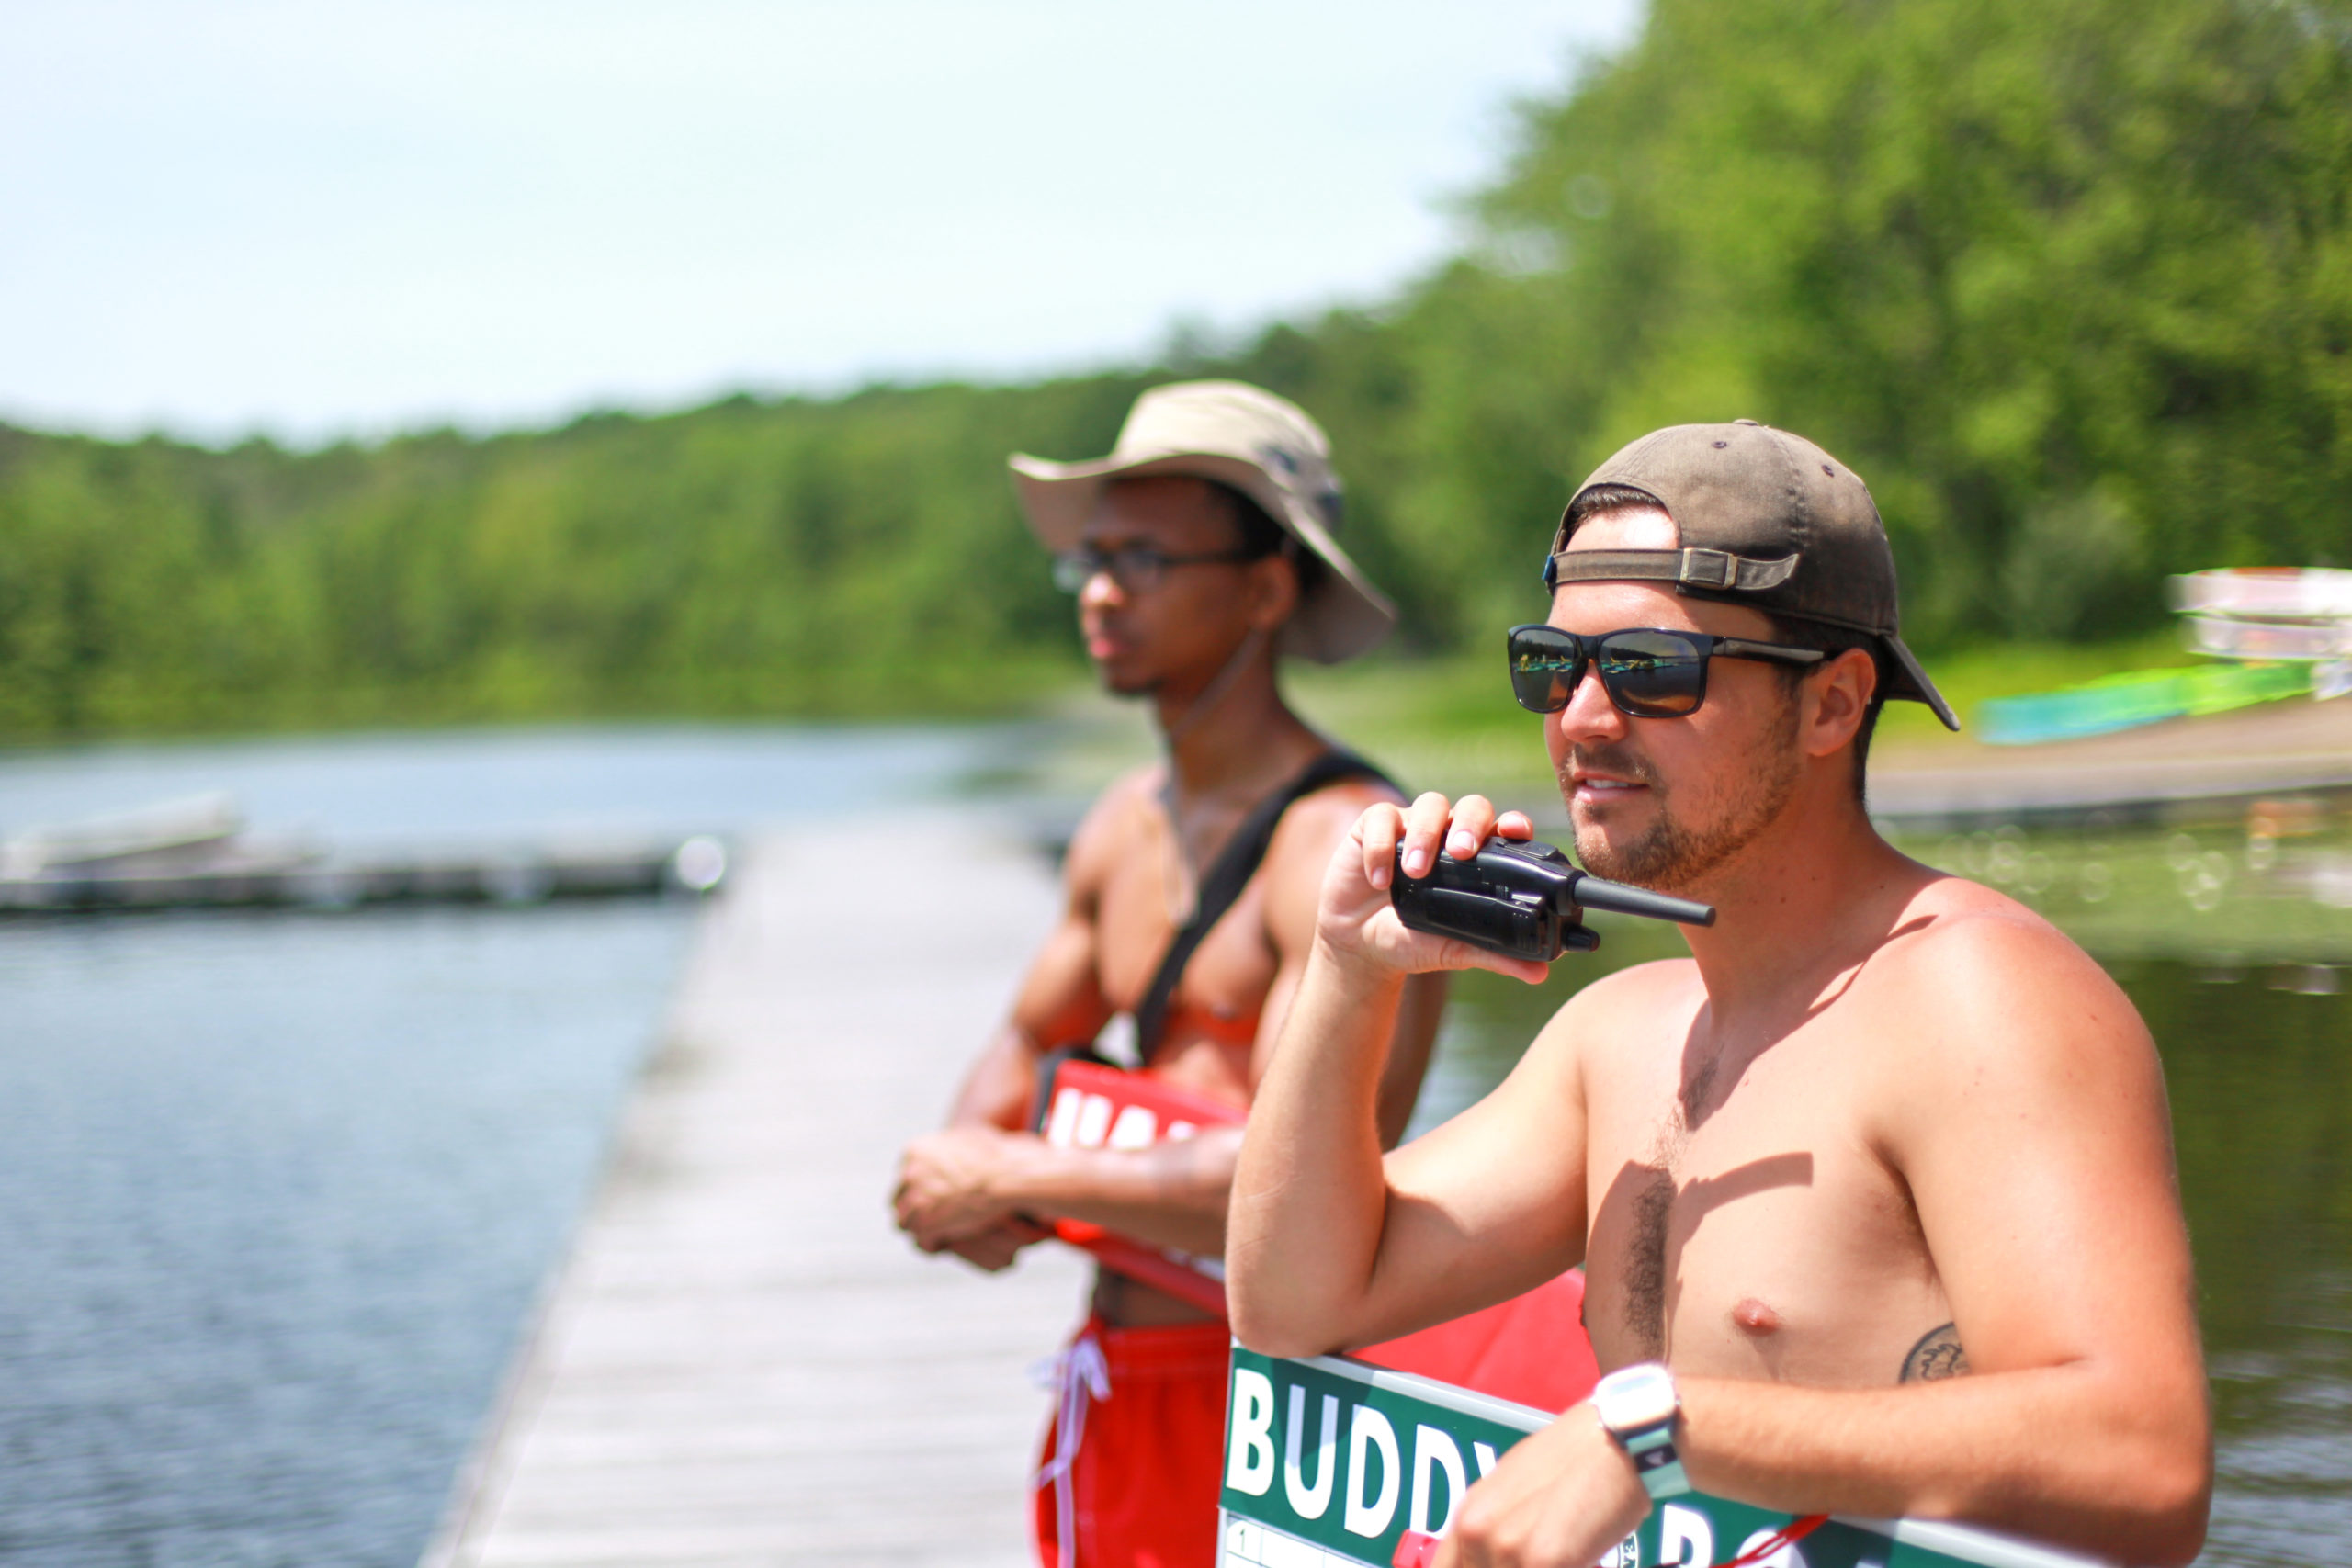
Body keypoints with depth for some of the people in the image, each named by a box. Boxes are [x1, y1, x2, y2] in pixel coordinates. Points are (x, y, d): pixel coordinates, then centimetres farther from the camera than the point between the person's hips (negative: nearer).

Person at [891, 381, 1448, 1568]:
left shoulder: (1341, 844, -17)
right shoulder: (1126, 827, 9)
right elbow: (1028, 1045, 23)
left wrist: (1012, 1177, -16)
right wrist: (965, 1160, 0)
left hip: (1256, 1384, -7)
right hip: (1112, 1377, 8)